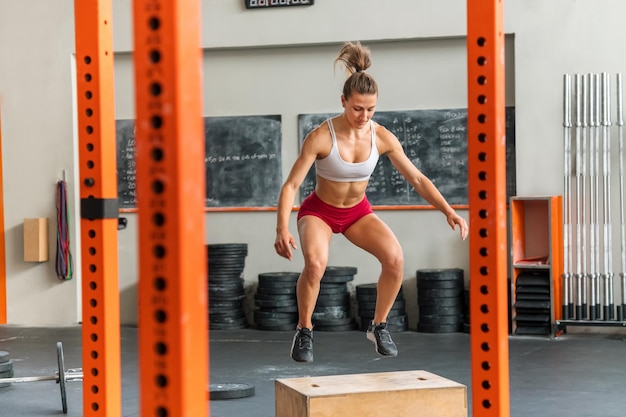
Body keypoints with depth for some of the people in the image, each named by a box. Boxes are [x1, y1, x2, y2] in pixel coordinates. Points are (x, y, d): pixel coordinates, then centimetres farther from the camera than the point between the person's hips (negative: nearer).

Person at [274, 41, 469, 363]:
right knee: (315, 263, -33)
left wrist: (449, 212, -19)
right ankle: (304, 331, -9)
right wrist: (282, 229, -39)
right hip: (319, 210, -3)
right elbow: (291, 185, -25)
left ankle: (379, 326, 1)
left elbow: (417, 179, -9)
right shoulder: (321, 137, -26)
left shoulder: (382, 137, -16)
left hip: (358, 211, 3)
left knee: (395, 258, -22)